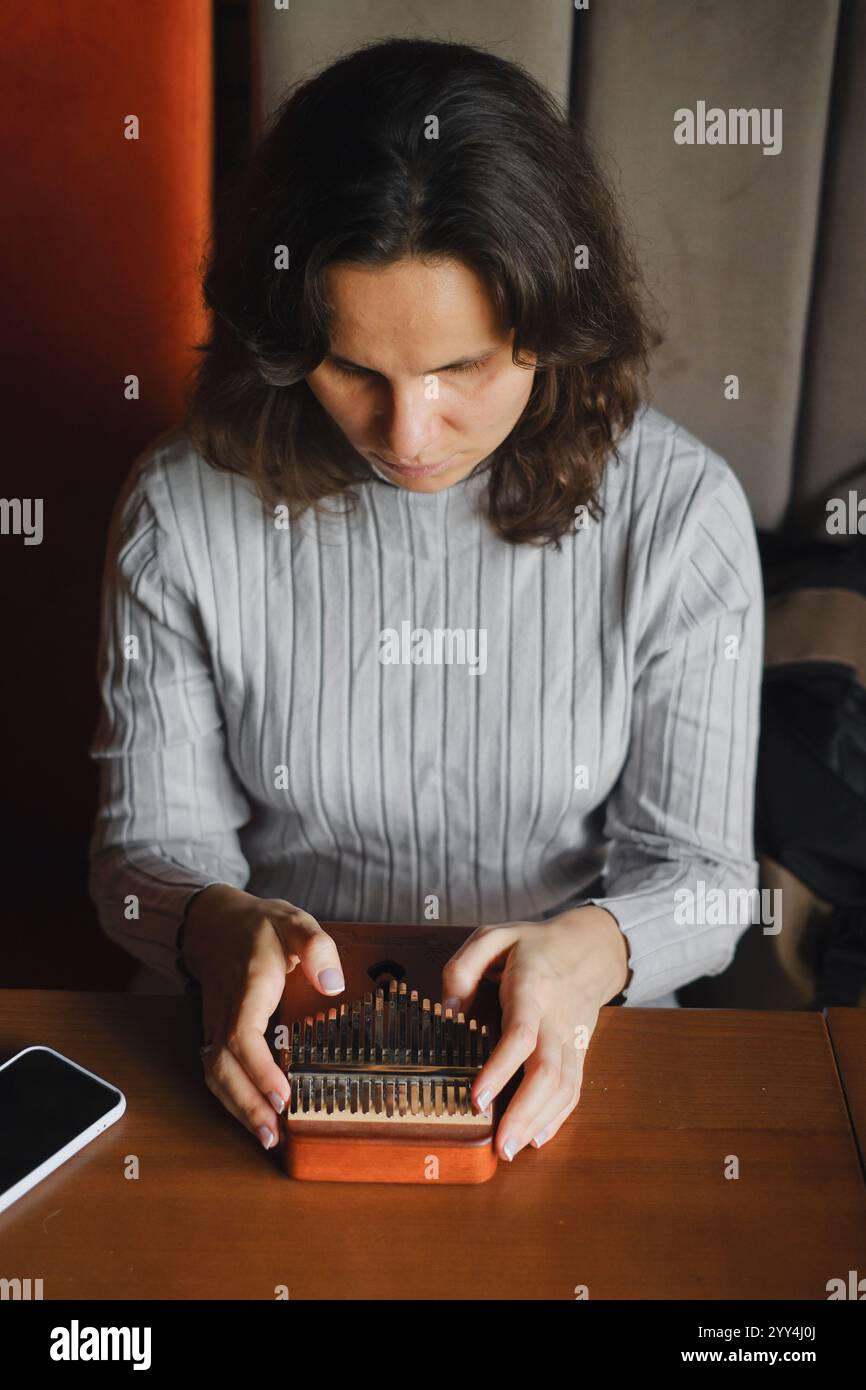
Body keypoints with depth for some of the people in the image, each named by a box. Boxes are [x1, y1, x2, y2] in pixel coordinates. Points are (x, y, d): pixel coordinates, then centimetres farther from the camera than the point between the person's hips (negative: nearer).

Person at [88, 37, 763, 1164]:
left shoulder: (679, 511, -11)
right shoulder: (182, 512, -10)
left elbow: (700, 869, -4)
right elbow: (149, 841, -2)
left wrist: (588, 949, -26)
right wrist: (224, 930, -24)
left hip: (560, 1059, 1)